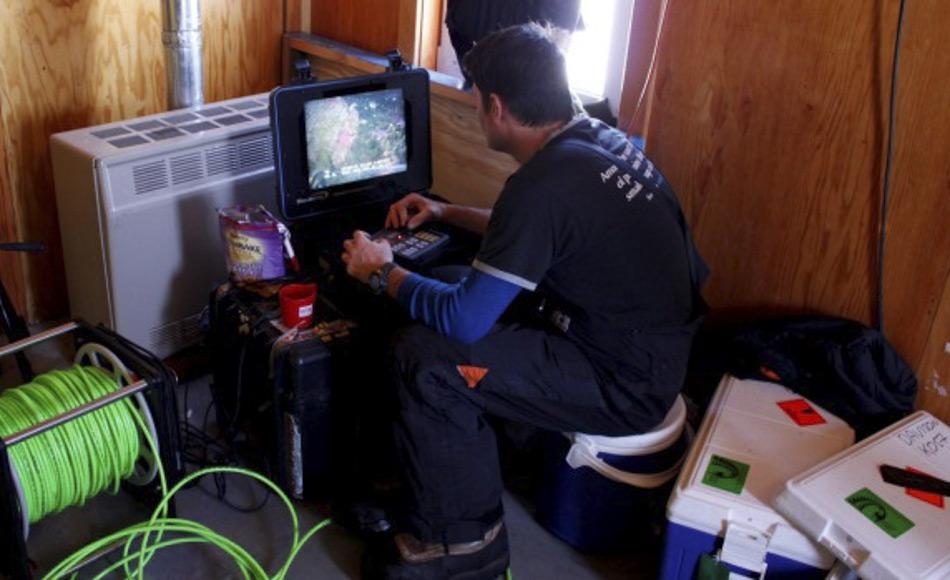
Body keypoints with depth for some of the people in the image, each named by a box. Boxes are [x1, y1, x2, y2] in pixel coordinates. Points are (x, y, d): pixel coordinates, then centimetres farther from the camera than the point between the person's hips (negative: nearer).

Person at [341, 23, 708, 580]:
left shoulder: (545, 180, -26)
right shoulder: (599, 137, 2)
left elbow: (464, 320, -22)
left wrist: (384, 271, -5)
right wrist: (445, 213, 23)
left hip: (626, 386, -9)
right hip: (657, 346, 10)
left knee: (426, 359, -15)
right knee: (466, 296, 14)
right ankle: (437, 484, 24)